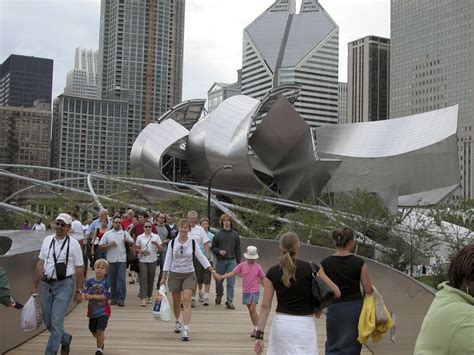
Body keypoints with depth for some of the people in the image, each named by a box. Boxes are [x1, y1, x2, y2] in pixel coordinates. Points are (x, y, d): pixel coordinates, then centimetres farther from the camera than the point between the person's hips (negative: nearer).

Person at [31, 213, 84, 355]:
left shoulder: (73, 244, -6)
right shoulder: (47, 240, 7)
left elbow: (79, 269, -5)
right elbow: (40, 264, 9)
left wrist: (79, 291, -6)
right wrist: (35, 287, 10)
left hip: (64, 285, -5)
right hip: (46, 284, 5)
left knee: (56, 322, -9)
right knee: (47, 321, 14)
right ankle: (65, 339, 41)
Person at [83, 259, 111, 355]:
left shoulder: (106, 282, -10)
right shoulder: (90, 282, -2)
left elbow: (106, 296, -19)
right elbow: (84, 293, -10)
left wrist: (92, 297, -24)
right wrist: (85, 296, -34)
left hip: (103, 311, -4)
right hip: (92, 310, 4)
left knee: (100, 330, -8)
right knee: (93, 331, 17)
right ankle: (100, 342, 46)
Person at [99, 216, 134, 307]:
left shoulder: (125, 233, 9)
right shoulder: (107, 234, 7)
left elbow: (132, 244, 13)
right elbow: (101, 246, 4)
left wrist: (127, 241, -8)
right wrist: (109, 245, -12)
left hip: (122, 260, -1)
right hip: (111, 260, 1)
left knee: (121, 279, -6)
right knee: (112, 280, 7)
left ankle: (121, 299, -5)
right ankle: (113, 298, 17)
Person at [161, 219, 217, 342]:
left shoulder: (193, 243, -2)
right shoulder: (172, 243, -1)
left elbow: (201, 258, 1)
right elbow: (168, 259, 3)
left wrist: (212, 270, -4)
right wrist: (164, 276, 1)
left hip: (189, 274, -1)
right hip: (175, 274, 1)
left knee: (187, 300, -15)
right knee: (176, 301, 11)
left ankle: (185, 330, -17)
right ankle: (177, 322, 41)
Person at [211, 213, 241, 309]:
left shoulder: (235, 235, 5)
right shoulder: (218, 234, 1)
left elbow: (238, 249, 10)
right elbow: (213, 247, 6)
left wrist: (238, 262, 9)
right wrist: (219, 251, -13)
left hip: (231, 261, 0)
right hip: (220, 261, 0)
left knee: (231, 282, -6)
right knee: (219, 280, 11)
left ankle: (229, 302, -2)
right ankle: (219, 296, 37)